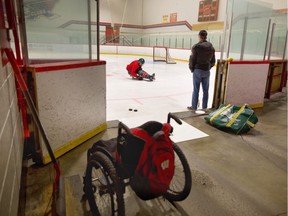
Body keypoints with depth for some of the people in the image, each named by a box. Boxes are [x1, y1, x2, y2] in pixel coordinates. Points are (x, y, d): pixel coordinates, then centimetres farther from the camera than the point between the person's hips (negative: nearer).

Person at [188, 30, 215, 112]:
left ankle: (194, 107, 10)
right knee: (205, 90, 11)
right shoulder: (211, 47, 5)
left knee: (196, 90, 3)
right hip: (207, 71, 4)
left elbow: (192, 59, -10)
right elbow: (213, 61, 7)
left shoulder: (196, 47, -12)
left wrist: (191, 68, 5)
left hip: (198, 70, -4)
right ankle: (204, 107, 19)